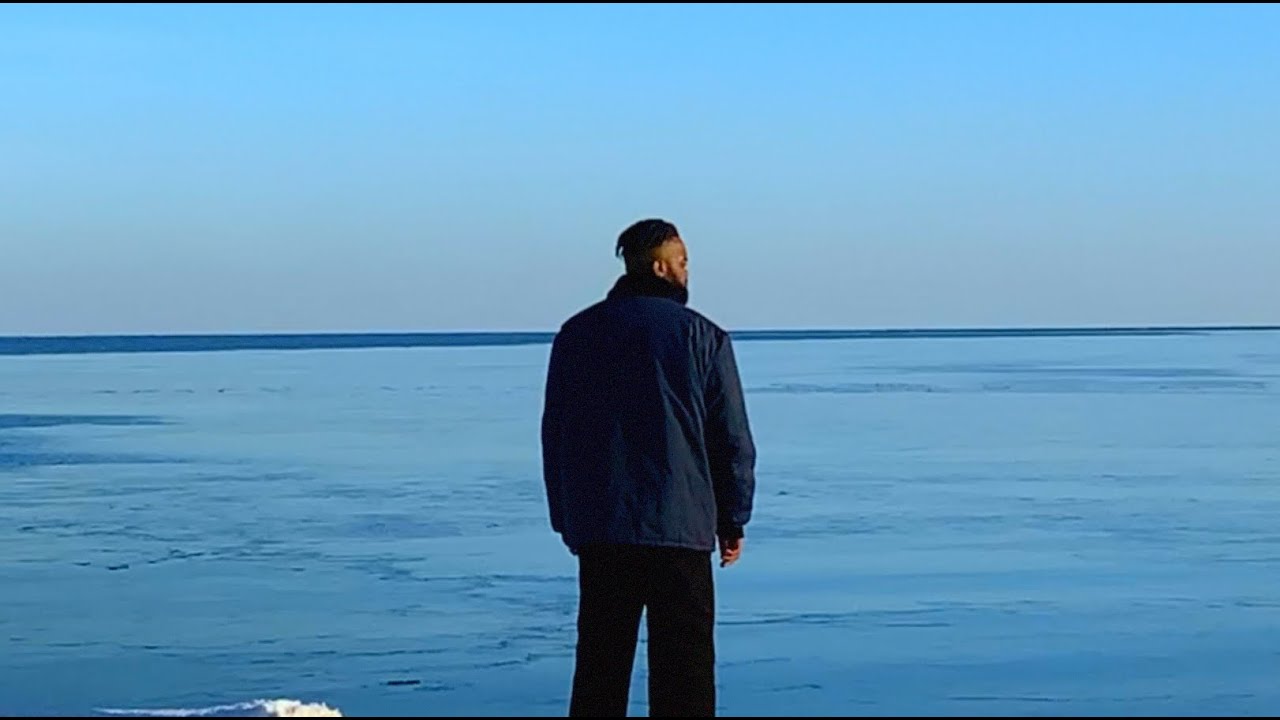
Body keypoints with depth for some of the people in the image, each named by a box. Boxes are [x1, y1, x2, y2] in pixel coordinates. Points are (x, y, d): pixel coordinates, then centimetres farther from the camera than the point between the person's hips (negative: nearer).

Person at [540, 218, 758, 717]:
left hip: (598, 528, 4)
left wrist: (566, 519, 17)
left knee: (599, 662, 11)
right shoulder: (702, 335, -2)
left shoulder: (576, 334, 9)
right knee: (682, 665, 1)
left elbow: (554, 434, 11)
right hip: (679, 527, -3)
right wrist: (733, 520, 8)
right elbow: (732, 438, -1)